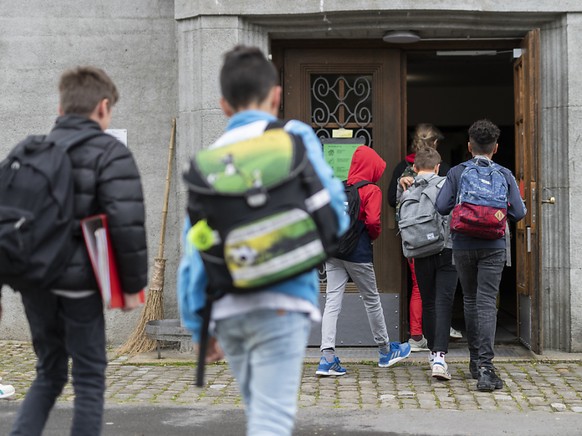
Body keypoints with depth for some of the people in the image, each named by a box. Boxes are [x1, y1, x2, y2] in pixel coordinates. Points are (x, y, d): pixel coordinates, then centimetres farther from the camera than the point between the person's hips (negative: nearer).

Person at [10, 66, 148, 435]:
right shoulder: (111, 154, -7)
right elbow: (127, 224, -16)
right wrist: (133, 285, -6)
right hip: (79, 283, -6)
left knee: (49, 373, 19)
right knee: (89, 377, 7)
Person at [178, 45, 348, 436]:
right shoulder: (294, 137, 0)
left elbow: (193, 248, 8)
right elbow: (334, 213, -3)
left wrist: (197, 325, 14)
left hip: (227, 309, 5)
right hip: (281, 301, -5)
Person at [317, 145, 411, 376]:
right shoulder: (372, 190, -8)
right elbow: (373, 221, -19)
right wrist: (374, 235, 1)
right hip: (358, 252, -4)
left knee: (332, 301, 2)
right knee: (372, 300, 12)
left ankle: (327, 357, -8)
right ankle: (385, 351, 29)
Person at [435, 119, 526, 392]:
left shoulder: (456, 173, -1)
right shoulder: (505, 175, -1)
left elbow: (442, 206, -10)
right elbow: (518, 213, -2)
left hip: (463, 245, 1)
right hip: (493, 246, -1)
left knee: (470, 301, 16)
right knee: (487, 303, -5)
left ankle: (475, 361, 24)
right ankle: (485, 367, -16)